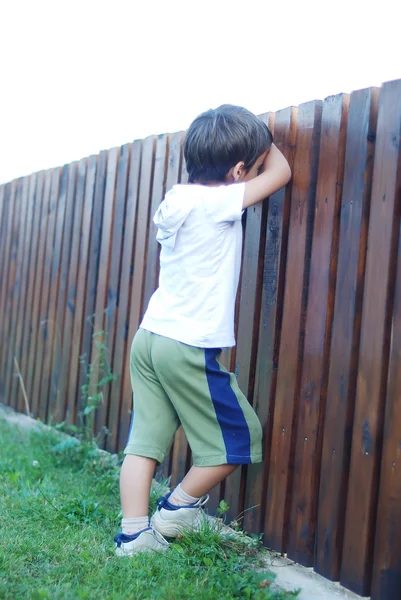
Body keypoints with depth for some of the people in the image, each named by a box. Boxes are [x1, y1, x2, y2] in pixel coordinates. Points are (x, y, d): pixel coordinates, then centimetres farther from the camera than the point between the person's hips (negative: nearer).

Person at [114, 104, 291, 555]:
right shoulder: (217, 204, -14)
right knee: (239, 437, 9)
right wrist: (263, 139, 15)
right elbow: (280, 172, -3)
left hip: (150, 337, 8)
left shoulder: (176, 198, 9)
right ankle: (177, 509, 20)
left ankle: (134, 534, 10)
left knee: (145, 440, 8)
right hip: (191, 348, -8)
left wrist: (249, 137, 27)